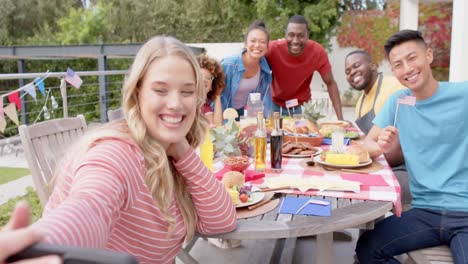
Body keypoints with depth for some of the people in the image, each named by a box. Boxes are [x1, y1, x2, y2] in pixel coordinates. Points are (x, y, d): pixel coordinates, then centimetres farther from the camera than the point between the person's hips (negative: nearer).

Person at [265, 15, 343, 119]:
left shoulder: (317, 51, -22)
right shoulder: (273, 48, -26)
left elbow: (330, 83, -12)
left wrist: (340, 118, -18)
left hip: (302, 106, 1)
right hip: (275, 105, -1)